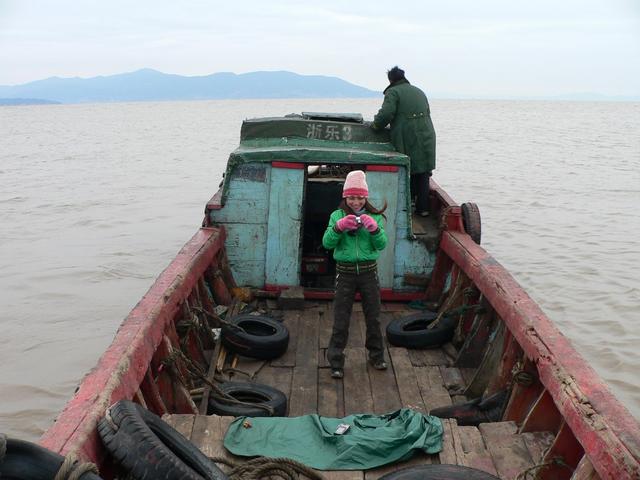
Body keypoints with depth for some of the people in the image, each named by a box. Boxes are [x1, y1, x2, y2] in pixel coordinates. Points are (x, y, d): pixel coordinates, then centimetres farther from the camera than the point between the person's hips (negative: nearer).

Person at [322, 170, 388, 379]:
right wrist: (339, 227, -25)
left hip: (369, 271, 1)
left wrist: (374, 228, -24)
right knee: (340, 320, 2)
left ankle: (376, 356, 32)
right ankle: (336, 363, 11)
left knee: (373, 317, 14)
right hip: (345, 272, -1)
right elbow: (327, 243, -9)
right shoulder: (337, 216, 1)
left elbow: (382, 245, -7)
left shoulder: (374, 217, 2)